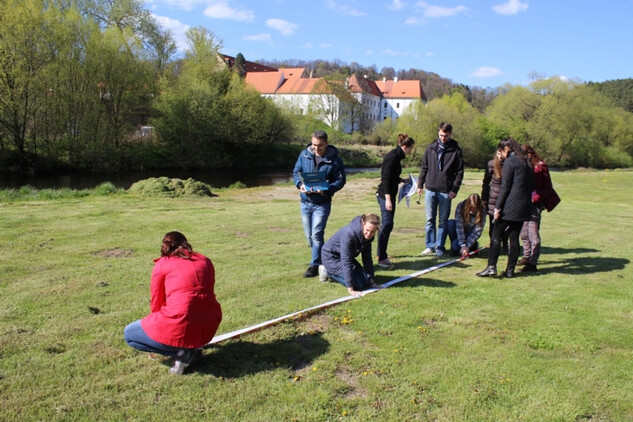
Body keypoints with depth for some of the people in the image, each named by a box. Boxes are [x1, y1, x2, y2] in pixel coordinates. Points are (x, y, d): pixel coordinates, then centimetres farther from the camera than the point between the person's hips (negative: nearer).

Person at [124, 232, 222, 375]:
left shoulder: (162, 264, 4)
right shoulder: (205, 261, 14)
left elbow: (156, 302, 12)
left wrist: (155, 324, 32)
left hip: (181, 330, -5)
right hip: (209, 330, 5)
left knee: (128, 334, 20)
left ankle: (180, 351, 2)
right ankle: (191, 348, 14)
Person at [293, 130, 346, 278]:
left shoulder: (334, 160, -8)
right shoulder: (304, 154, 2)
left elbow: (341, 180, -6)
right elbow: (296, 172, 9)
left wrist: (326, 190, -23)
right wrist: (300, 185, -12)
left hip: (322, 203, -4)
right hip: (305, 202, 4)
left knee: (316, 235, -11)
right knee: (309, 236, 11)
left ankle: (314, 266, -1)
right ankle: (321, 259, 29)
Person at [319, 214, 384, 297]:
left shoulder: (367, 236, -11)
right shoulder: (349, 234, -35)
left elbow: (367, 259, -1)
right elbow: (346, 262, -36)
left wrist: (371, 280, -5)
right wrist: (350, 289, -36)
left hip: (346, 256, 8)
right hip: (331, 257, -8)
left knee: (366, 281, 0)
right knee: (358, 285, -16)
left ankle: (335, 271, 17)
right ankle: (327, 271, 2)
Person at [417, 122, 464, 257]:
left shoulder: (455, 150, -1)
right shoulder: (431, 147, 6)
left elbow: (459, 171, -1)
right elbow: (424, 167, 11)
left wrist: (455, 189, -8)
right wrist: (420, 184, 7)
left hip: (446, 191, -2)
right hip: (430, 189, 2)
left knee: (443, 221, 4)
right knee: (430, 219, 6)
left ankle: (439, 247, 12)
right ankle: (430, 246, 15)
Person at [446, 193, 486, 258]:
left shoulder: (482, 211, -21)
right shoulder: (460, 206, -23)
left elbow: (477, 231, -20)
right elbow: (459, 227, -27)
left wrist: (467, 246, -28)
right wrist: (463, 245, -33)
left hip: (470, 234, -1)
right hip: (460, 234, 1)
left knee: (455, 246, -27)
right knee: (450, 223, -31)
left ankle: (475, 245, 5)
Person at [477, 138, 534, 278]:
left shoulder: (510, 161, -7)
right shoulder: (525, 162, 16)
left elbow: (505, 186, -13)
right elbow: (531, 184, 18)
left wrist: (498, 207, -12)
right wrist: (527, 200, 20)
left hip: (510, 205, -7)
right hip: (523, 207, 8)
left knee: (496, 235, -2)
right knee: (514, 237, 9)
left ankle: (491, 267, -7)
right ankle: (510, 269, 10)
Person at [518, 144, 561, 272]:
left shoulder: (541, 167, -8)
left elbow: (548, 188, -7)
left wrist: (534, 198, -17)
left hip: (535, 204, -7)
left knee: (533, 234, -7)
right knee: (524, 233, 14)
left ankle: (532, 263, -4)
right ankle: (527, 257, 30)